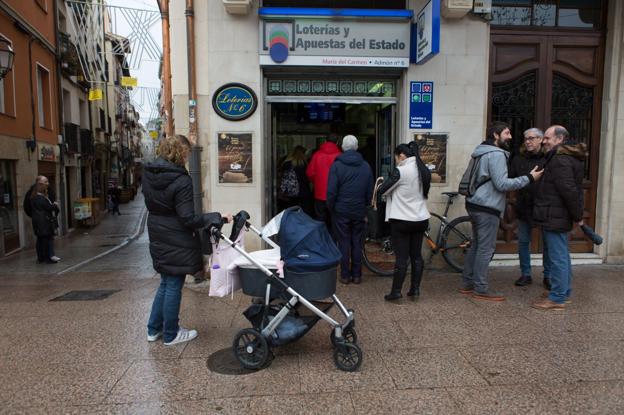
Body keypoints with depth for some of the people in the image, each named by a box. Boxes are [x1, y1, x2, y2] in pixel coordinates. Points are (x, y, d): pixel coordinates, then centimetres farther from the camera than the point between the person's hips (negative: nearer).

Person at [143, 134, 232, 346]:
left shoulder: (148, 175, 2)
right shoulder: (181, 180, -21)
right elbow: (188, 219, -22)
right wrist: (217, 218, -19)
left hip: (158, 238, 8)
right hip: (176, 242, -8)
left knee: (165, 283, 22)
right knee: (173, 286, 6)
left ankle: (154, 329, 31)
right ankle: (171, 334, 20)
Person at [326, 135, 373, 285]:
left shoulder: (337, 165, -9)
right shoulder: (366, 166, 3)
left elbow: (331, 191, -12)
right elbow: (370, 190, 5)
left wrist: (331, 208, 2)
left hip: (341, 211, -3)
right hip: (359, 211, 3)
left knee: (344, 243, 5)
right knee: (357, 243, 9)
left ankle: (345, 275, 10)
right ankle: (357, 275, 15)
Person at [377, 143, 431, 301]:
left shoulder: (400, 171, -16)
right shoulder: (424, 171, 5)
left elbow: (382, 191, -12)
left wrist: (381, 186, 11)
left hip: (402, 221, -6)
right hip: (421, 219, 6)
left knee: (402, 257, -1)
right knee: (417, 255, 13)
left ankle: (396, 292, 8)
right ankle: (415, 289, 18)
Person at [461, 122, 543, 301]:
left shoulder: (482, 152, 17)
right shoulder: (496, 154, -14)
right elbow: (502, 184, -19)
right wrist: (529, 178, -15)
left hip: (475, 205, 10)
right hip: (487, 208, -10)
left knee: (476, 245, 16)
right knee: (486, 248, -3)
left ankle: (467, 283, 22)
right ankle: (481, 289, 3)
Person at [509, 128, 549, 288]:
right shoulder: (519, 159, 4)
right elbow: (509, 179, 0)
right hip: (524, 207, 3)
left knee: (548, 243, 8)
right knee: (523, 242, 10)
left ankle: (548, 276, 24)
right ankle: (525, 274, 24)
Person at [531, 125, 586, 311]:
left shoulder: (560, 160, -18)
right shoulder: (569, 157, 17)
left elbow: (569, 190, -23)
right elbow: (571, 190, 19)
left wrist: (577, 215, -15)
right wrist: (577, 215, 19)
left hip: (554, 218, -11)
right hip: (560, 218, 11)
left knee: (557, 258, -5)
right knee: (563, 256, 18)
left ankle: (557, 298, 1)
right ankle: (564, 292, 29)